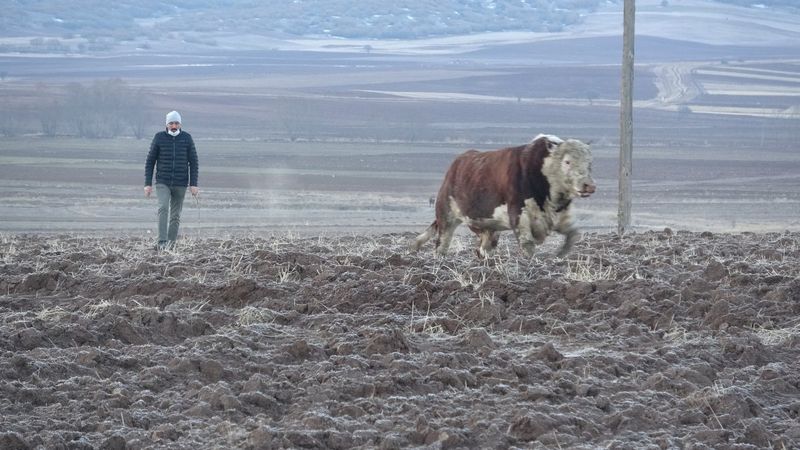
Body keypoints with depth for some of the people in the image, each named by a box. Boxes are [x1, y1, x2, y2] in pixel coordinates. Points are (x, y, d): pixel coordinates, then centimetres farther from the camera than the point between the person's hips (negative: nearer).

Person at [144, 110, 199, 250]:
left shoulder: (187, 138, 2)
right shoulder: (159, 138, 0)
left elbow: (193, 162, 4)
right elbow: (150, 161, 4)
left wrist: (193, 184, -4)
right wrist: (147, 184, -3)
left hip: (180, 184, 1)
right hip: (162, 183, -1)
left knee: (175, 216, 4)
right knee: (163, 208, -20)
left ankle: (171, 242, 12)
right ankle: (162, 242, -26)